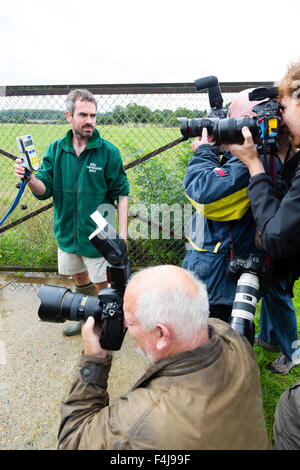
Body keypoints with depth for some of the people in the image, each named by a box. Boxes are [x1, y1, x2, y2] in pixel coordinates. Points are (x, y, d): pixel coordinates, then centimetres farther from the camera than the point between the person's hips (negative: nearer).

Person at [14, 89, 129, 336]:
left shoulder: (108, 151, -12)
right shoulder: (56, 150, -2)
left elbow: (121, 193, -9)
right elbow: (44, 190, -4)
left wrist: (122, 235, -14)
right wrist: (29, 178, -27)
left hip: (97, 233, -4)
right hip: (67, 230, 5)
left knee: (101, 284, 9)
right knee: (80, 278, 23)